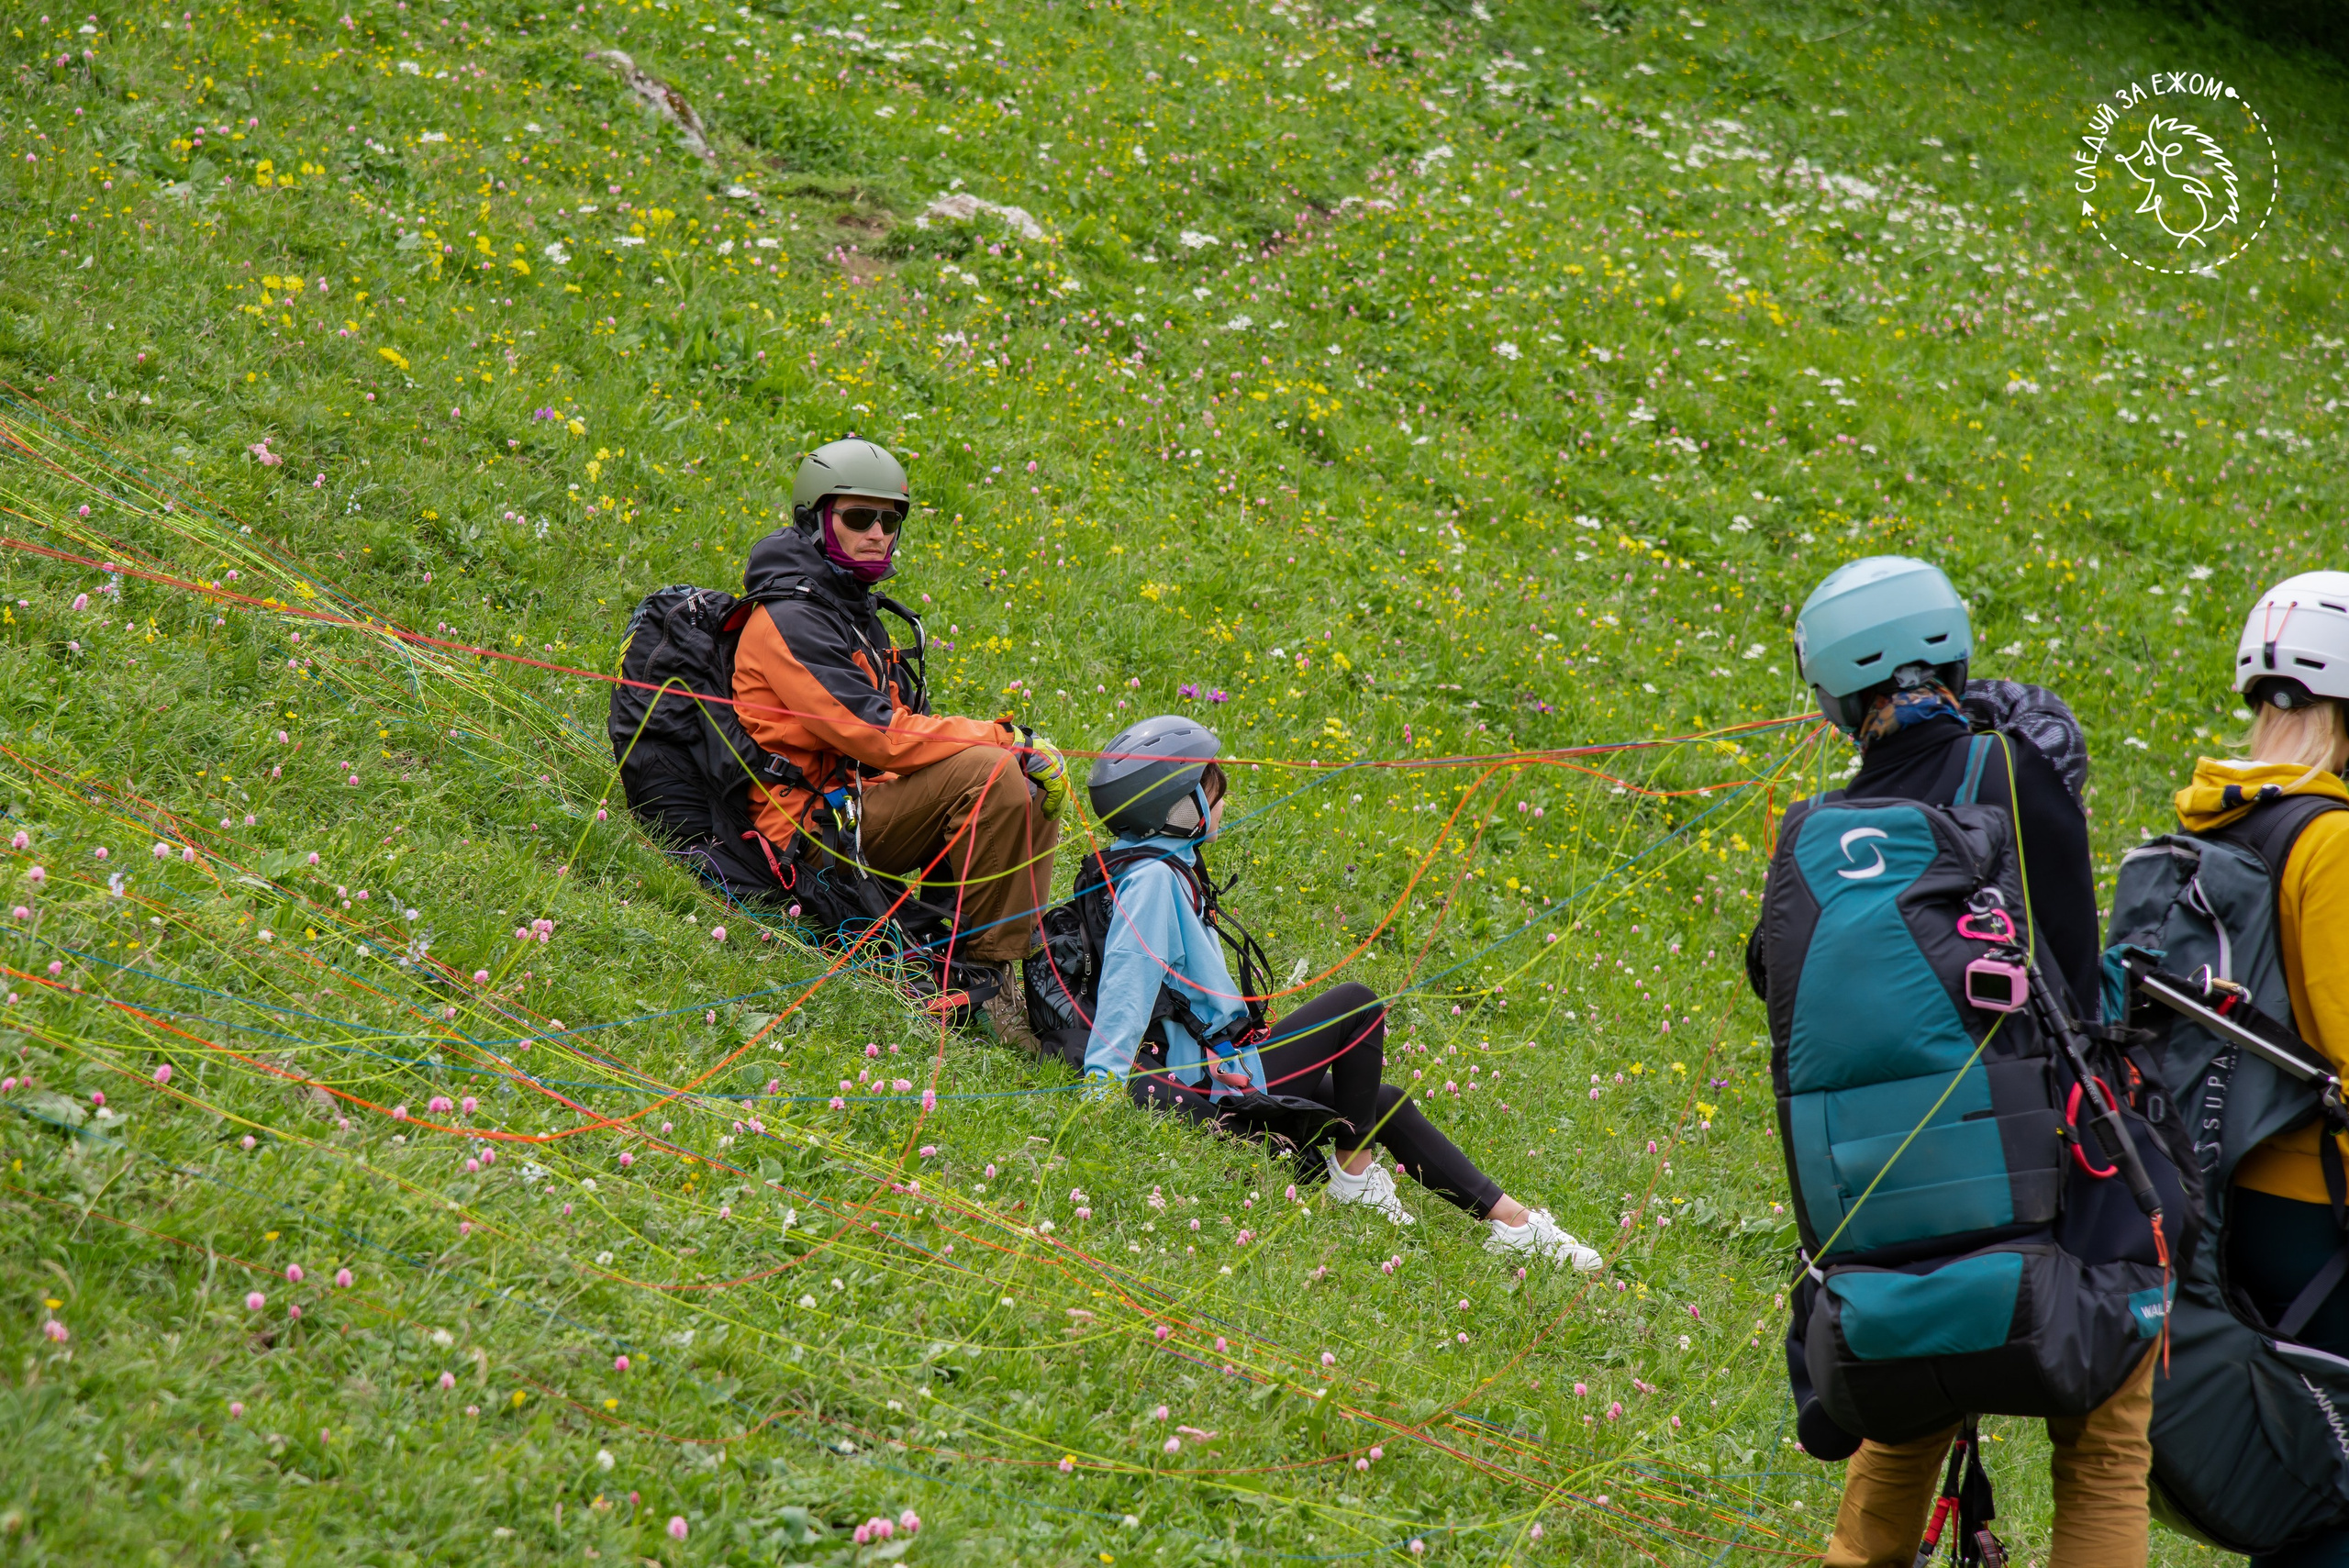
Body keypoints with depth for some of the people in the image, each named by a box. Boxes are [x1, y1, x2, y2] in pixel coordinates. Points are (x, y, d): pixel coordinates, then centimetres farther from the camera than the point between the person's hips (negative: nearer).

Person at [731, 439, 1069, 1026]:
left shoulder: (856, 610, 20)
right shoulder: (789, 622, -13)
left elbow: (905, 726, 15)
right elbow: (874, 733, -21)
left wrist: (1016, 745, -3)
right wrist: (1007, 739, -17)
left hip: (866, 795, 10)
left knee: (1035, 786, 1)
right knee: (986, 773, -27)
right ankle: (982, 969, -23)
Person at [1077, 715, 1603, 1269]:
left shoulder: (1164, 869, 15)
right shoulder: (1154, 879, -19)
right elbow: (1127, 981, -27)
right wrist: (1102, 1087, -33)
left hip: (1214, 1069, 11)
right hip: (1221, 1087, -11)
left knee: (1385, 1104, 13)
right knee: (1358, 1004, -9)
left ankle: (1506, 1219, 17)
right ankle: (1354, 1170, 0)